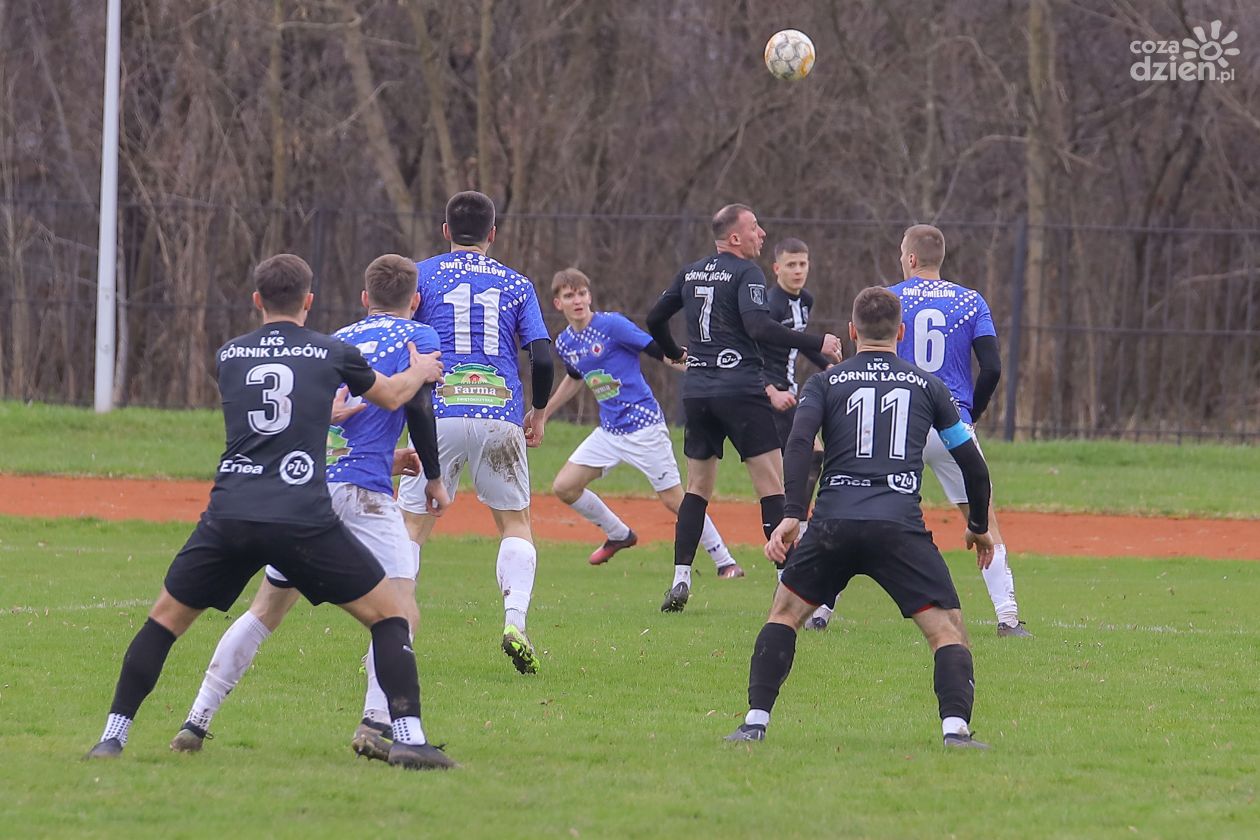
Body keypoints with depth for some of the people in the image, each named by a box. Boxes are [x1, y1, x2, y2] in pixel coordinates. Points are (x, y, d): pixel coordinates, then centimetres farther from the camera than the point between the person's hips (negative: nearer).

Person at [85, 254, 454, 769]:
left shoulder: (228, 356, 16)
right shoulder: (332, 353, 9)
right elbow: (391, 396, 28)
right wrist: (420, 371, 52)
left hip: (229, 517, 2)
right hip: (304, 522, -2)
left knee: (166, 618, 17)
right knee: (388, 614, 10)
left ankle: (113, 737, 11)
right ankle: (407, 736, -3)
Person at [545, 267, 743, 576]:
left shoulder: (612, 325, -15)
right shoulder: (564, 344, 5)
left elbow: (659, 351, -15)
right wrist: (541, 415, 33)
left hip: (643, 425, -7)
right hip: (609, 432, 7)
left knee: (673, 499, -7)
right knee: (564, 487, 2)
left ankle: (725, 562, 3)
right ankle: (618, 535, 23)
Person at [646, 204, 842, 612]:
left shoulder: (691, 273, 14)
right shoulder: (745, 273, -7)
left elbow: (655, 319, 22)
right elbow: (758, 326, -21)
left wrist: (674, 353, 41)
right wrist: (817, 344, -20)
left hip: (696, 391, 6)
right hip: (740, 390, -6)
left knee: (697, 488, 14)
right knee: (773, 485, -5)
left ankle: (680, 580, 6)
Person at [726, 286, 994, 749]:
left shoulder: (825, 382, 16)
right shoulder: (927, 385, 18)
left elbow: (799, 443, -3)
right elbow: (972, 462, 19)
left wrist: (792, 515, -9)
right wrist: (979, 526, 33)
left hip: (833, 523, 1)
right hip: (901, 527, -1)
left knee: (785, 611, 20)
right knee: (948, 629, 1)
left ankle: (755, 721, 10)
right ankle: (956, 726, -21)